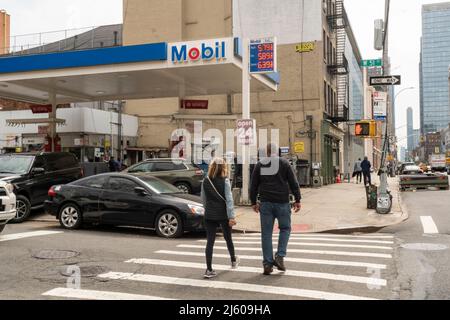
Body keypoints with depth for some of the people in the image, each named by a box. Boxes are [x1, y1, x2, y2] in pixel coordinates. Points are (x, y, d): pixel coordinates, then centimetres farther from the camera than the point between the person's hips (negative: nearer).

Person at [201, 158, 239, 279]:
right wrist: (231, 216, -15)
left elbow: (203, 199, 12)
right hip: (223, 214, -2)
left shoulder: (205, 181, 3)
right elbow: (229, 199, -14)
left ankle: (209, 270, -5)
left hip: (209, 215, 2)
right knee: (228, 238, 18)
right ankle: (233, 260, 40)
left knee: (210, 241, 0)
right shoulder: (225, 181, -9)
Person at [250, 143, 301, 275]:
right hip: (282, 202, -2)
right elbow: (293, 183, -2)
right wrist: (297, 200, 3)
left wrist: (254, 202, 16)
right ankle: (280, 256, 0)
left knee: (266, 233, 5)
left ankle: (267, 263, 5)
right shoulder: (284, 163, 1)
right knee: (285, 229, 14)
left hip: (265, 203, 2)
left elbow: (254, 185, 9)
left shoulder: (259, 164, 8)